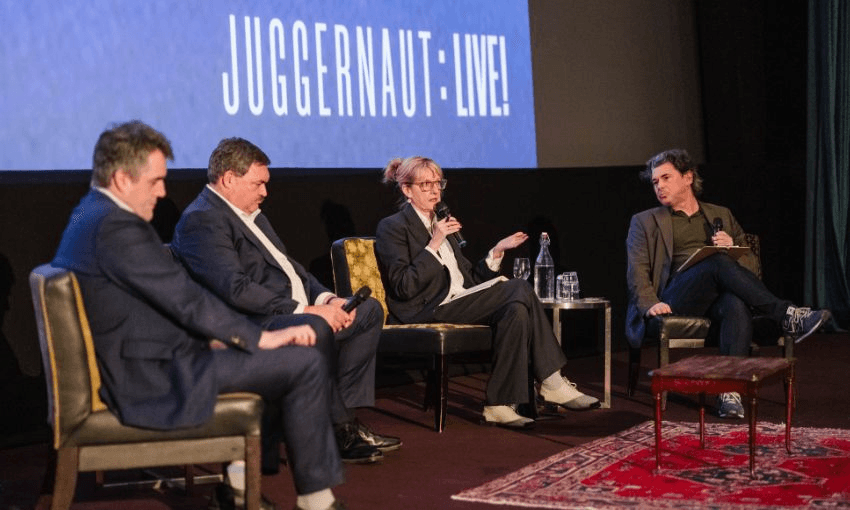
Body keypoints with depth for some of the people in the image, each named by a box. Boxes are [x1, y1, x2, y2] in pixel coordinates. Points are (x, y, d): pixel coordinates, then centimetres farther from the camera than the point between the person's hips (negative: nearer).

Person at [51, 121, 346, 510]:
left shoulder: (91, 215, 12)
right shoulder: (116, 226, -20)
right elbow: (185, 299, -20)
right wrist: (262, 337, -11)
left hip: (133, 367, 11)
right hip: (152, 380, -11)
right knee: (304, 363, -11)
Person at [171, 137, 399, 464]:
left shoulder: (251, 214, 21)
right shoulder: (201, 220, -12)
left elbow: (286, 264, 22)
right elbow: (236, 290, -23)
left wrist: (326, 299, 2)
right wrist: (305, 310, -22)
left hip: (293, 310, 11)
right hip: (255, 323, -11)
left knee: (369, 310, 8)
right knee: (314, 329, -36)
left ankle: (345, 411, 1)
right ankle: (342, 432, -19)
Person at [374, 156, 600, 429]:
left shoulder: (439, 225, 25)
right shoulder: (392, 227, 0)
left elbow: (468, 277, 21)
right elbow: (404, 287, -14)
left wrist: (497, 251, 8)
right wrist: (434, 244, -16)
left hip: (460, 304, 8)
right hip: (429, 310, -8)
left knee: (517, 310, -23)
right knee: (520, 289, -23)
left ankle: (500, 404, -22)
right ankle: (552, 383, -19)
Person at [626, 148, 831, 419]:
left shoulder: (721, 215, 27)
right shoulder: (645, 222, 20)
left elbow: (752, 264, 23)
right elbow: (637, 272, 7)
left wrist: (732, 249, -1)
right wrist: (650, 304, -14)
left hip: (719, 297, 2)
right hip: (676, 299, -2)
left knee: (738, 305, -36)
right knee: (719, 263, -32)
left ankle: (729, 390, -41)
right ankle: (787, 316, -32)